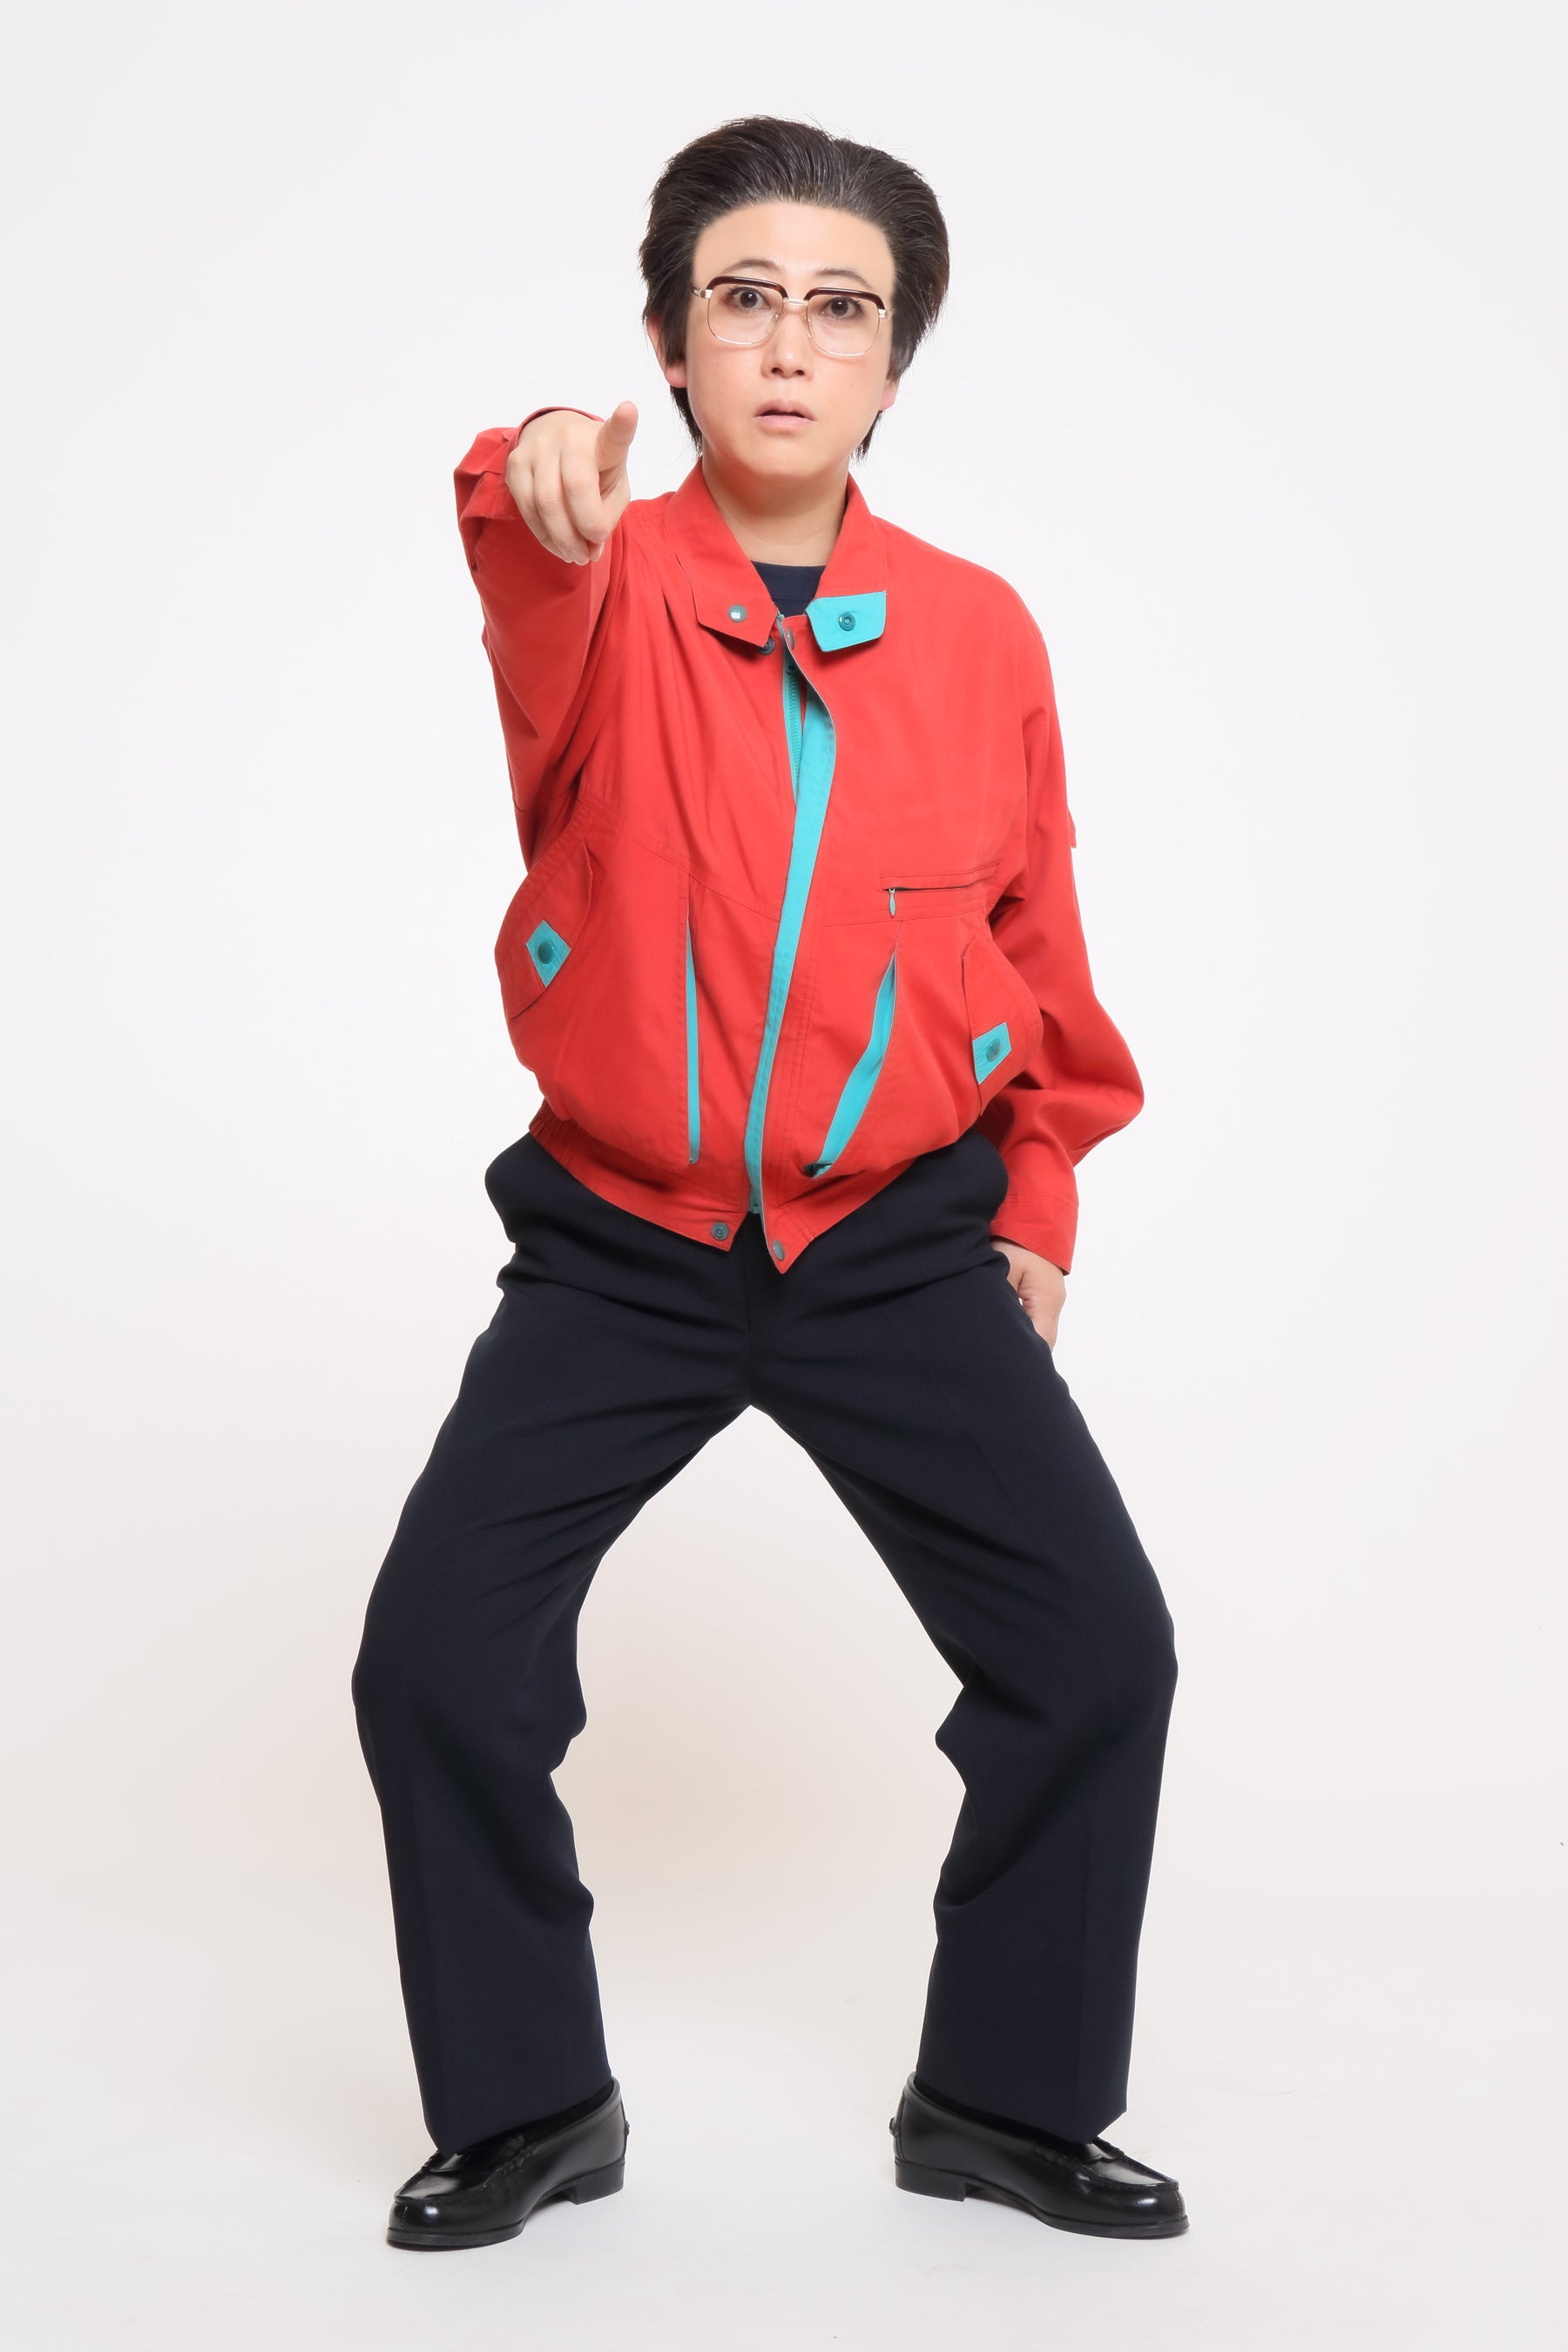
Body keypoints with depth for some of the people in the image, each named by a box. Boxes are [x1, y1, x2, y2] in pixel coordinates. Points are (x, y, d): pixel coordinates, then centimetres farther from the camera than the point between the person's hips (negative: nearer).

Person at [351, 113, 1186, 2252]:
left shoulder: (976, 629, 0)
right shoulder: (612, 591, -7)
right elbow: (551, 658, -34)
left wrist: (1040, 1193, 14)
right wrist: (533, 502, -56)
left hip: (904, 1248, 2)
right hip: (619, 1247, -1)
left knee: (1099, 1652, -4)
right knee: (435, 1664, -9)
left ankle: (1006, 2095, 19)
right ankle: (528, 2102, 16)